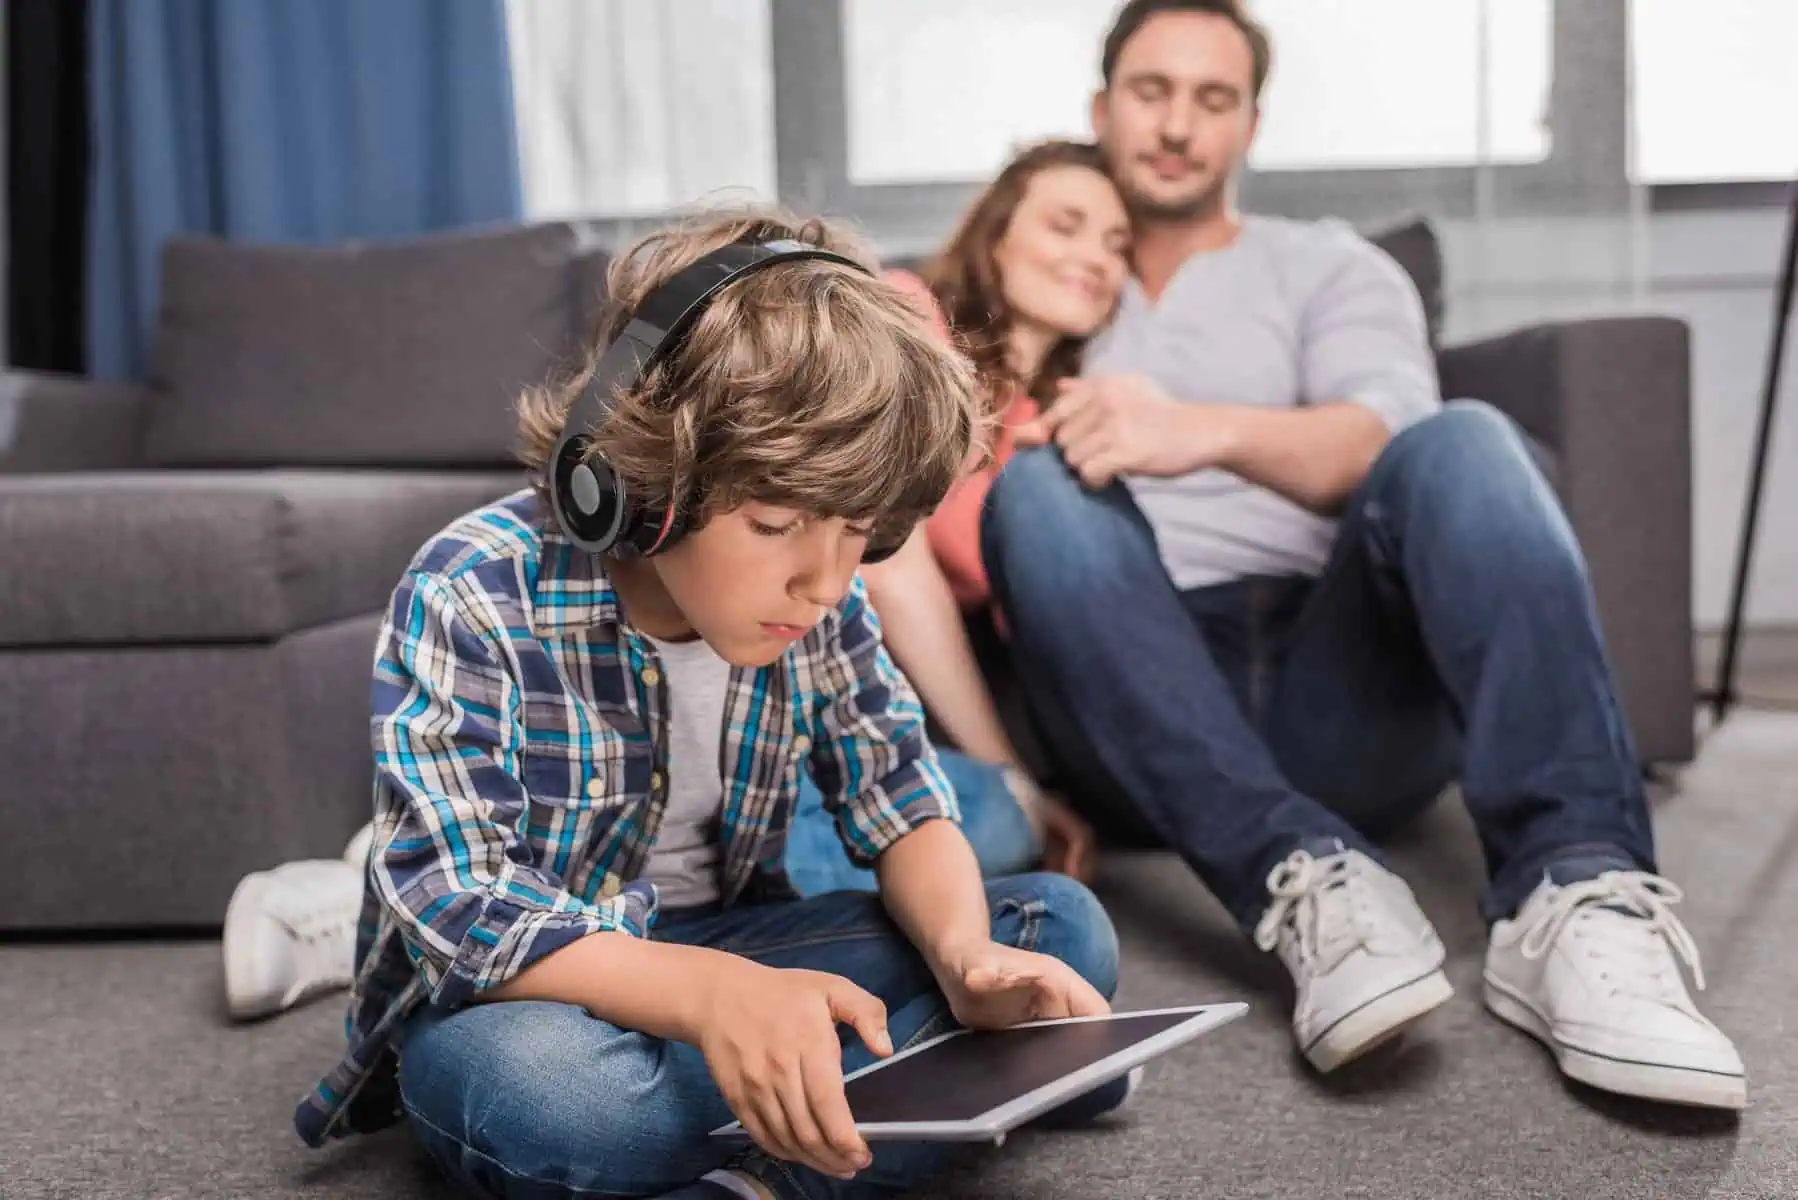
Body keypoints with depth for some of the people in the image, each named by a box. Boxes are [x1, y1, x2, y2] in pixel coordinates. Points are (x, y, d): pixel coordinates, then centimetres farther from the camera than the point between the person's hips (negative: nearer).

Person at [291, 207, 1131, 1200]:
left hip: (725, 953, 5)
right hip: (526, 996, -4)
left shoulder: (817, 595, -8)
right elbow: (457, 906, -30)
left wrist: (967, 952, -25)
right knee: (531, 1082, -41)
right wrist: (714, 993, -47)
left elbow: (903, 804, -2)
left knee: (1064, 925, -10)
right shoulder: (473, 602, -23)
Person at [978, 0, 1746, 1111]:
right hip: (1151, 705, 1)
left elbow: (1384, 440, -3)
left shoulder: (1330, 267, 20)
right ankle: (1306, 881, -42)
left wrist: (1209, 432, -25)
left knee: (1461, 444, -26)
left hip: (1340, 692, 0)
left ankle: (1575, 899, -44)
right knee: (1040, 483, -27)